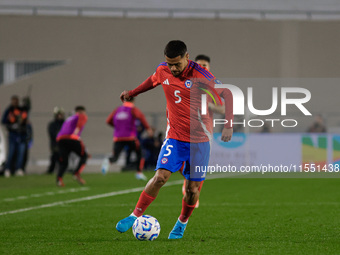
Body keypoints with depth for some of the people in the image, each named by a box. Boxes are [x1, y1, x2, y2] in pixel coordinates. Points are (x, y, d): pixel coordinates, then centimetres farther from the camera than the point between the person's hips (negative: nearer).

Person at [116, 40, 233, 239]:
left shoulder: (201, 76, -14)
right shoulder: (162, 71, -2)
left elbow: (227, 94, -7)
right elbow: (153, 81, 23)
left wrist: (229, 125, -13)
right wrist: (132, 93, 34)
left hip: (200, 141, -2)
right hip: (175, 137, 2)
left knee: (193, 188, 0)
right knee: (160, 176, -18)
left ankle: (182, 223, 26)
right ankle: (135, 216, -9)